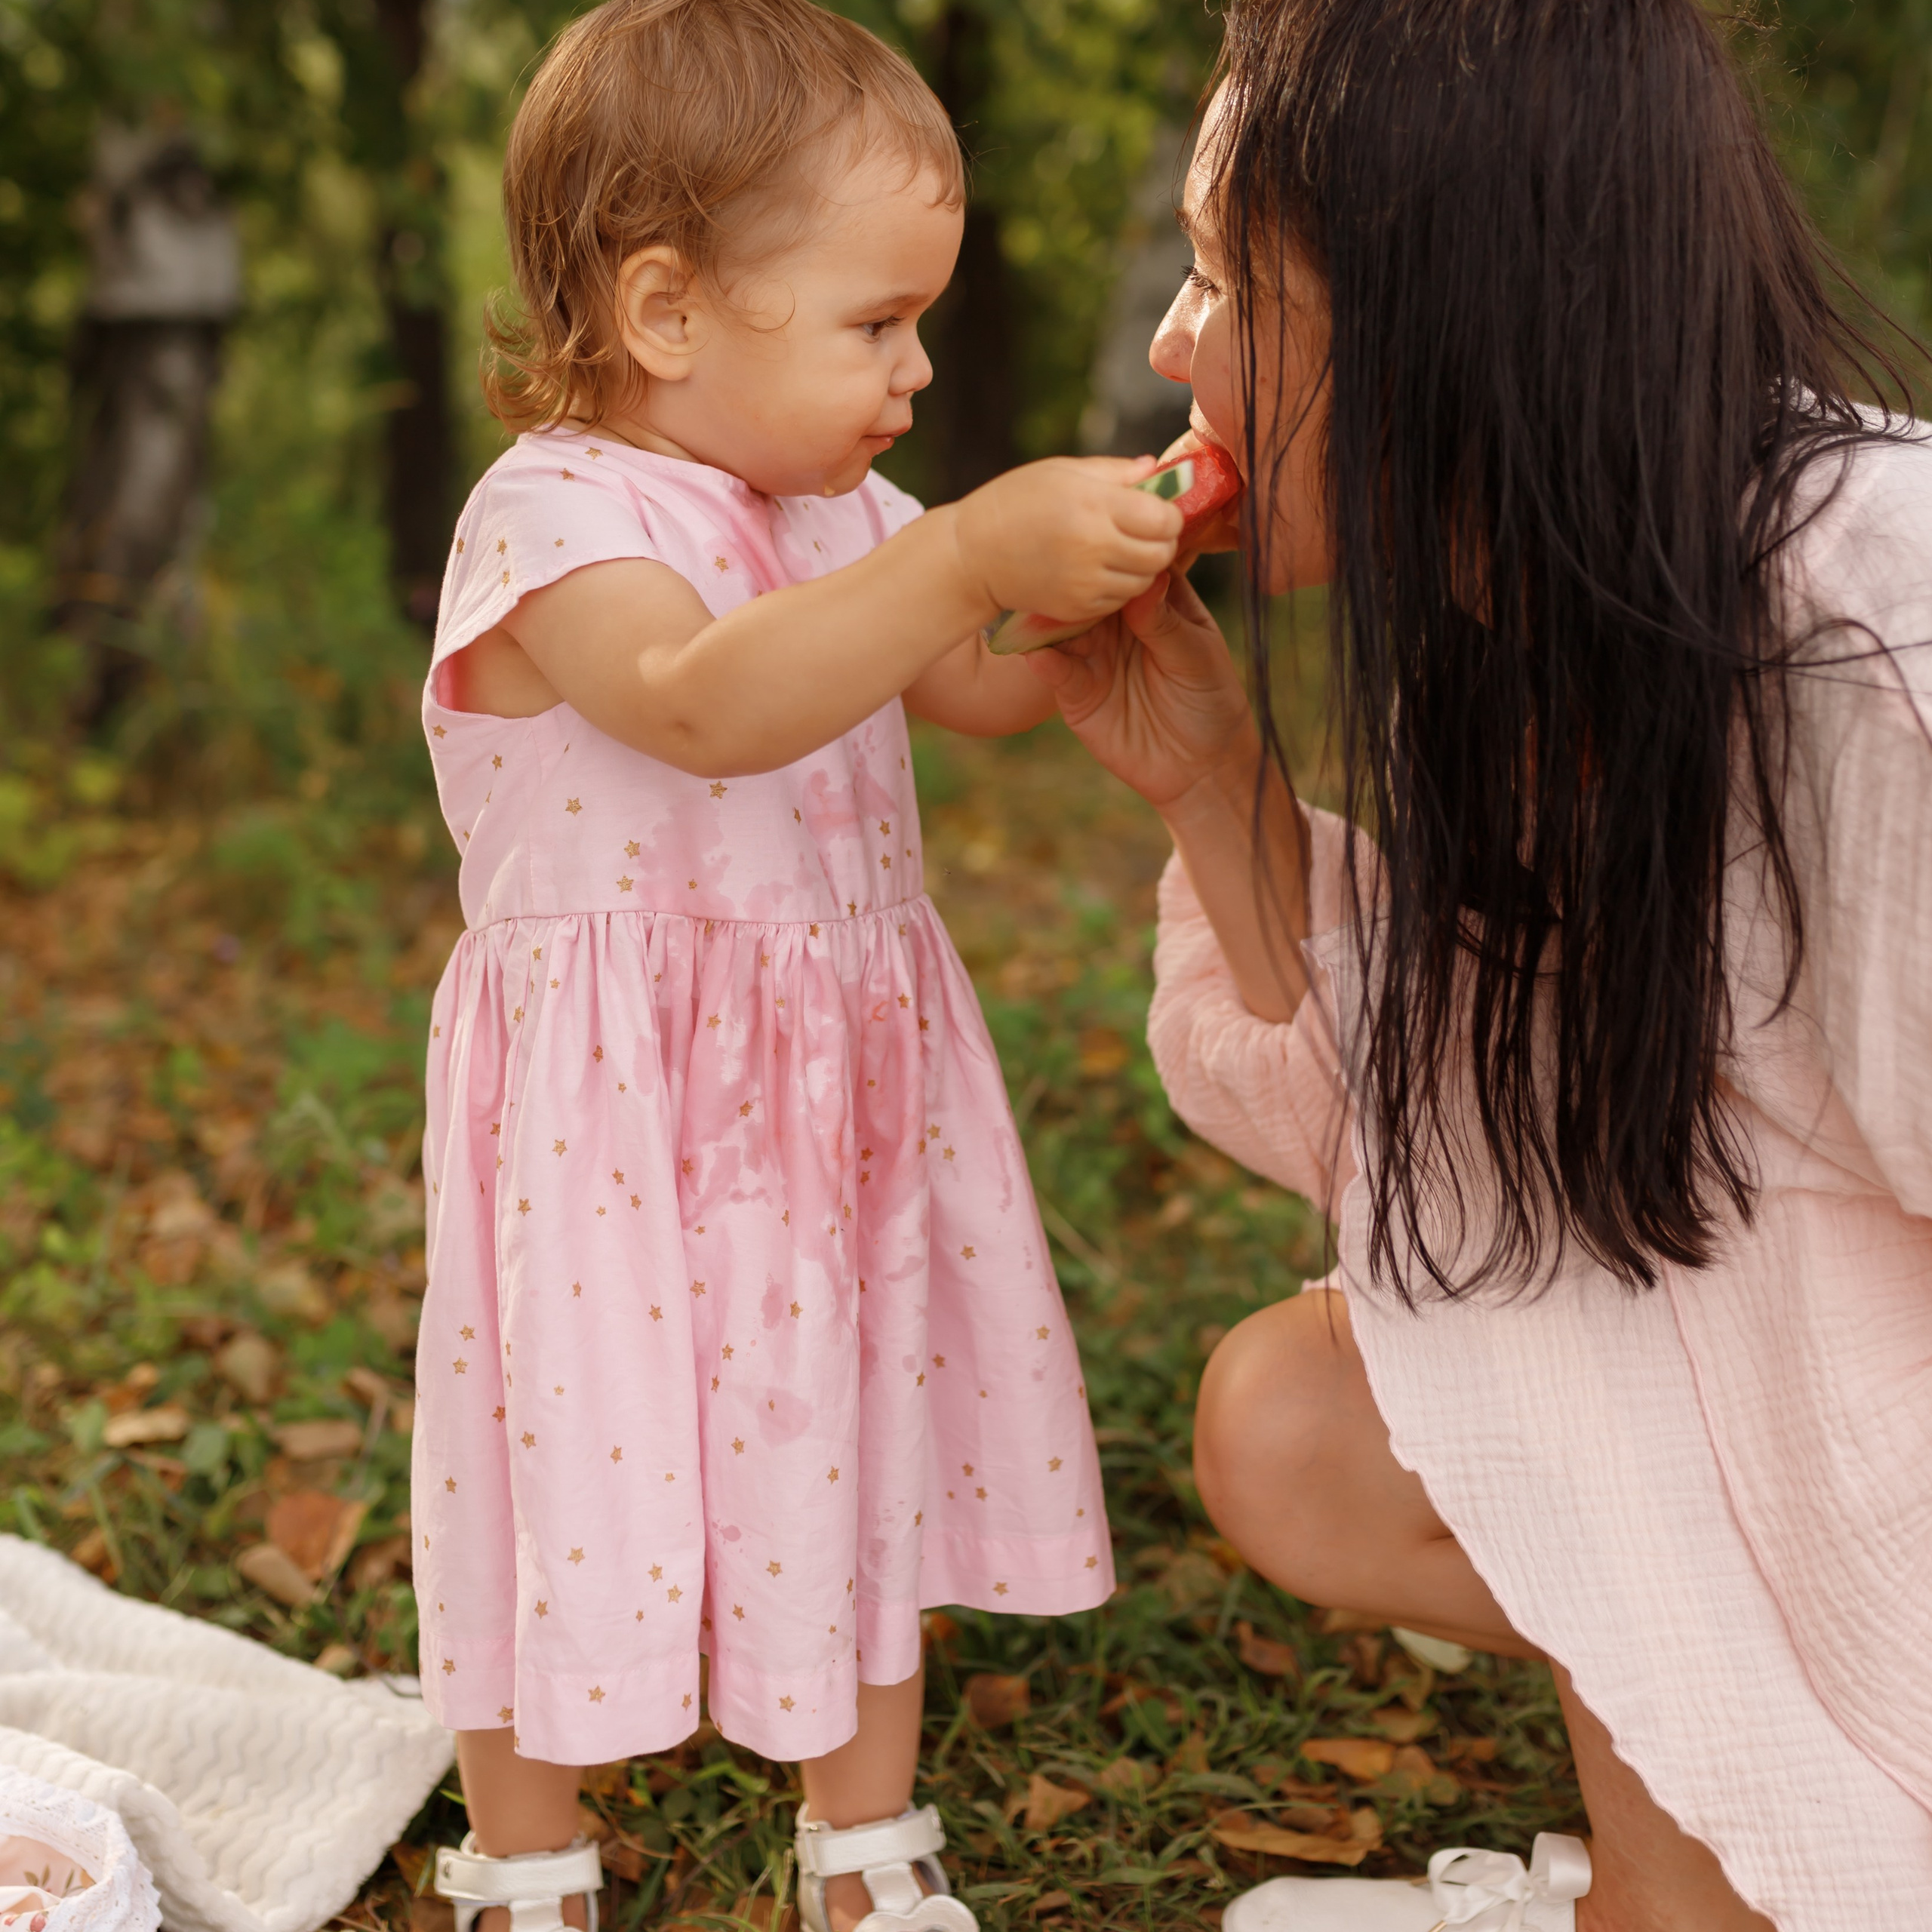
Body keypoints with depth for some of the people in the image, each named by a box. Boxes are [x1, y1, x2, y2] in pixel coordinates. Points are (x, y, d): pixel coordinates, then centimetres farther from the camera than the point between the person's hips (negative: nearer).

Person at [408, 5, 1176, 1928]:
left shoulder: (840, 518, 9)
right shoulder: (554, 525, -18)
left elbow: (1004, 686, 15)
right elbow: (708, 701, -38)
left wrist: (1120, 555, -2)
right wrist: (972, 550, -45)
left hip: (845, 1089, 7)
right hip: (615, 1117, -7)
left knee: (865, 1463, 17)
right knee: (581, 1489, 5)